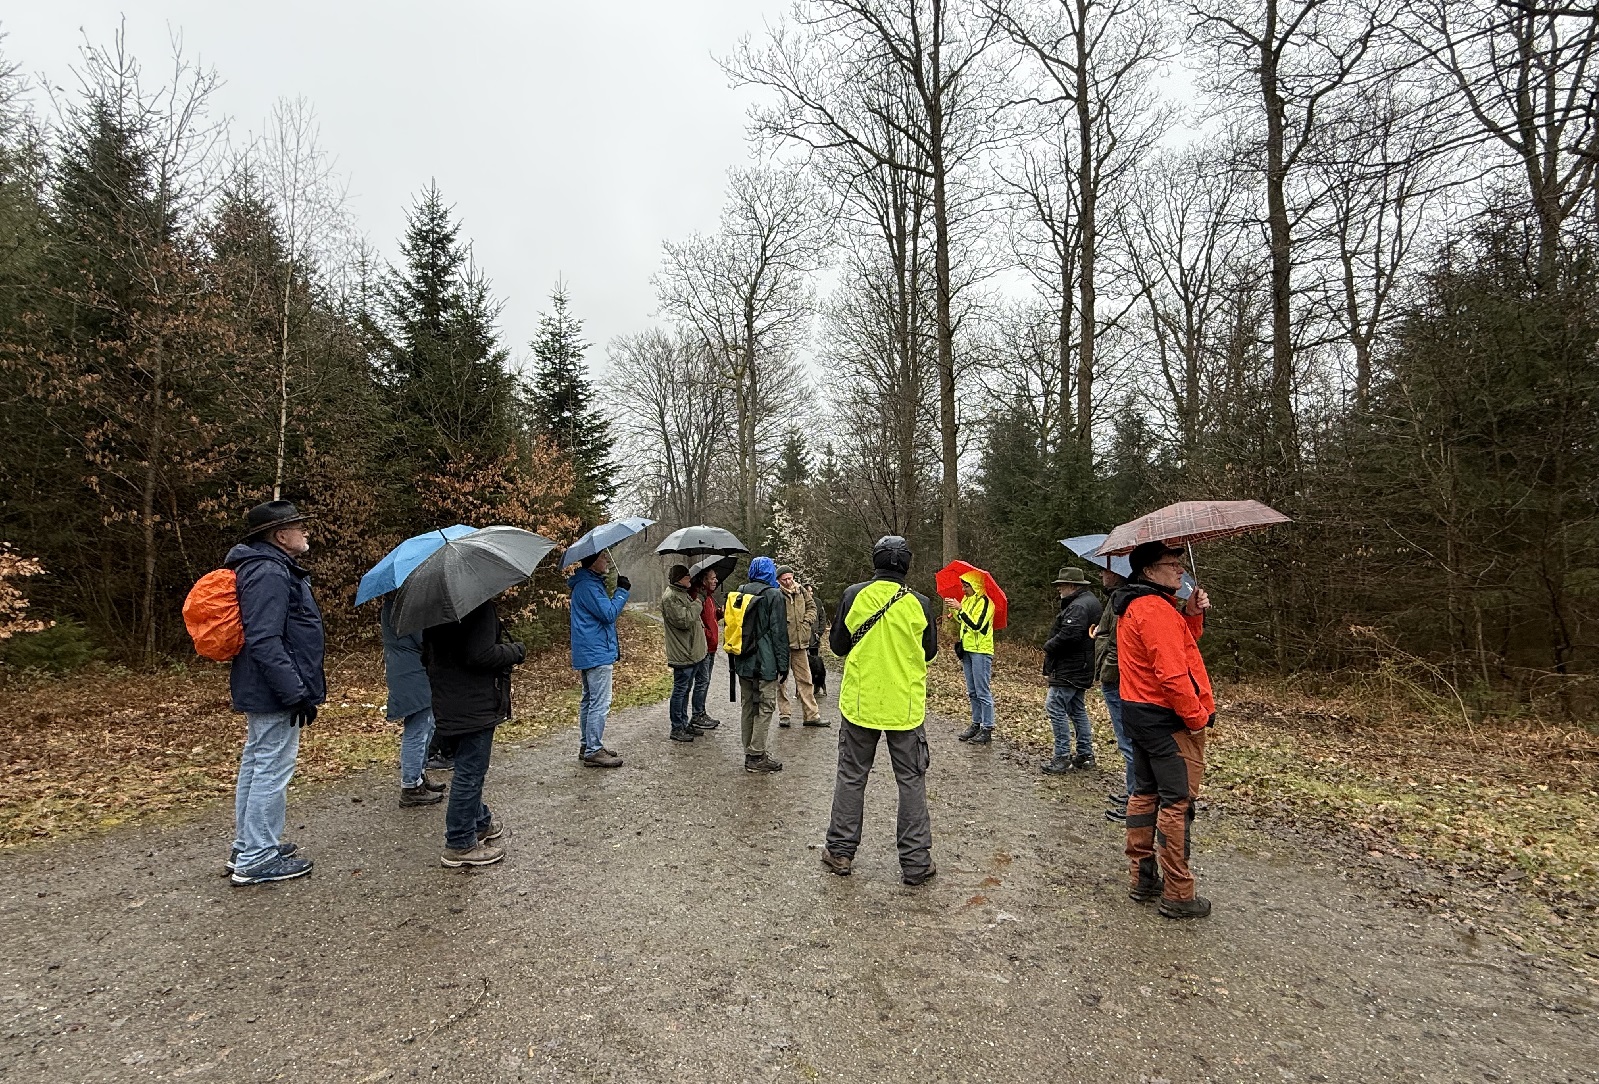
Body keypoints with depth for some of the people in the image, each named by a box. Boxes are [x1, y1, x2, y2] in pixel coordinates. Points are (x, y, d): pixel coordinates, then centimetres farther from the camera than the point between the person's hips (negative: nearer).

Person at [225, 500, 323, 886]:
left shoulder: (271, 568, 13)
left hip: (260, 692, 12)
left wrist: (297, 687, 21)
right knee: (272, 771, -2)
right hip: (274, 694, -12)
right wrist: (297, 693, -25)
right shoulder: (269, 574, -21)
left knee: (255, 766, 20)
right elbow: (264, 641, -28)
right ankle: (256, 860, 9)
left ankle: (246, 847, 33)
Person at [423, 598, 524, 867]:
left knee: (470, 768, 23)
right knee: (470, 772, 2)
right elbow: (480, 655, -28)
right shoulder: (478, 604, -23)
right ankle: (460, 844, 12)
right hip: (475, 703, -10)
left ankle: (480, 822, 40)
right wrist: (515, 651, -12)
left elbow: (427, 653, 14)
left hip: (450, 700, 10)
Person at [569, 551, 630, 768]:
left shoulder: (591, 582, 15)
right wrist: (622, 591, -11)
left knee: (589, 701, 17)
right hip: (597, 654, -11)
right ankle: (593, 751, -2)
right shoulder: (588, 586, -17)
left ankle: (586, 746, 26)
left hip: (588, 653, 11)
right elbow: (609, 613, -21)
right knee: (600, 703, -7)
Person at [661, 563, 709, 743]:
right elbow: (684, 620, -25)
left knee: (685, 689, 18)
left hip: (693, 652, 10)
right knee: (680, 690, -2)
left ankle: (684, 724, 28)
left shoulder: (684, 594, 16)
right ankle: (677, 729, 7)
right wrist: (697, 604, -15)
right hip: (682, 654, -10)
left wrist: (701, 625, 15)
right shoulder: (670, 597, -16)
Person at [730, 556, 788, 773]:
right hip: (765, 663, -6)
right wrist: (782, 664, -8)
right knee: (765, 708, 0)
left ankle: (750, 753, 21)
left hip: (743, 663, 7)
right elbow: (779, 633, -12)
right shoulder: (774, 595, -10)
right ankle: (756, 758, 2)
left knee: (747, 706, 14)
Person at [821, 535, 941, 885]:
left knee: (851, 776, 14)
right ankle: (916, 862, 16)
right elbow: (929, 652, 5)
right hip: (906, 707, 0)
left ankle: (841, 851, 23)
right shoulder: (920, 604, -8)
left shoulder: (853, 596, -8)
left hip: (859, 702, 1)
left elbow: (837, 645, 2)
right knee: (911, 781, 11)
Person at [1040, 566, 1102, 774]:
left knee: (1055, 707, -8)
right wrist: (1051, 645, 11)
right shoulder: (1089, 601, 17)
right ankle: (1085, 754, 23)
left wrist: (1048, 646, -13)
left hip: (1070, 669, -11)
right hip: (1081, 669, 11)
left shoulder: (1078, 606, -19)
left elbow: (1069, 635, -30)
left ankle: (1062, 756, -5)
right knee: (1077, 710, 17)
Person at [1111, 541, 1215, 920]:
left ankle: (1142, 878, 27)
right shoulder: (1157, 609, -20)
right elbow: (1172, 673, -26)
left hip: (1139, 713, 10)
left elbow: (1180, 644, 20)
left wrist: (1192, 614, 4)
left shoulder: (1137, 606, 12)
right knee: (1177, 803, -2)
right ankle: (1178, 895, 7)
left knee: (1145, 793, 16)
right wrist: (1197, 717, -16)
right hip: (1168, 719, -10)